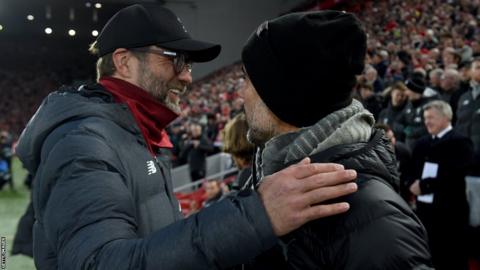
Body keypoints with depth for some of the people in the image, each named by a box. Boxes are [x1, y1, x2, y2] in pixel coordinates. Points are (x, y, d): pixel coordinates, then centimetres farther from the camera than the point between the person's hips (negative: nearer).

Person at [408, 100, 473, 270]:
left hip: (450, 213, -6)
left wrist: (424, 185, -17)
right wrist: (412, 185, -7)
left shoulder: (460, 143, -7)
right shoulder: (422, 144, 14)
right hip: (425, 210, 6)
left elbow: (453, 177, -18)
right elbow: (413, 171, 13)